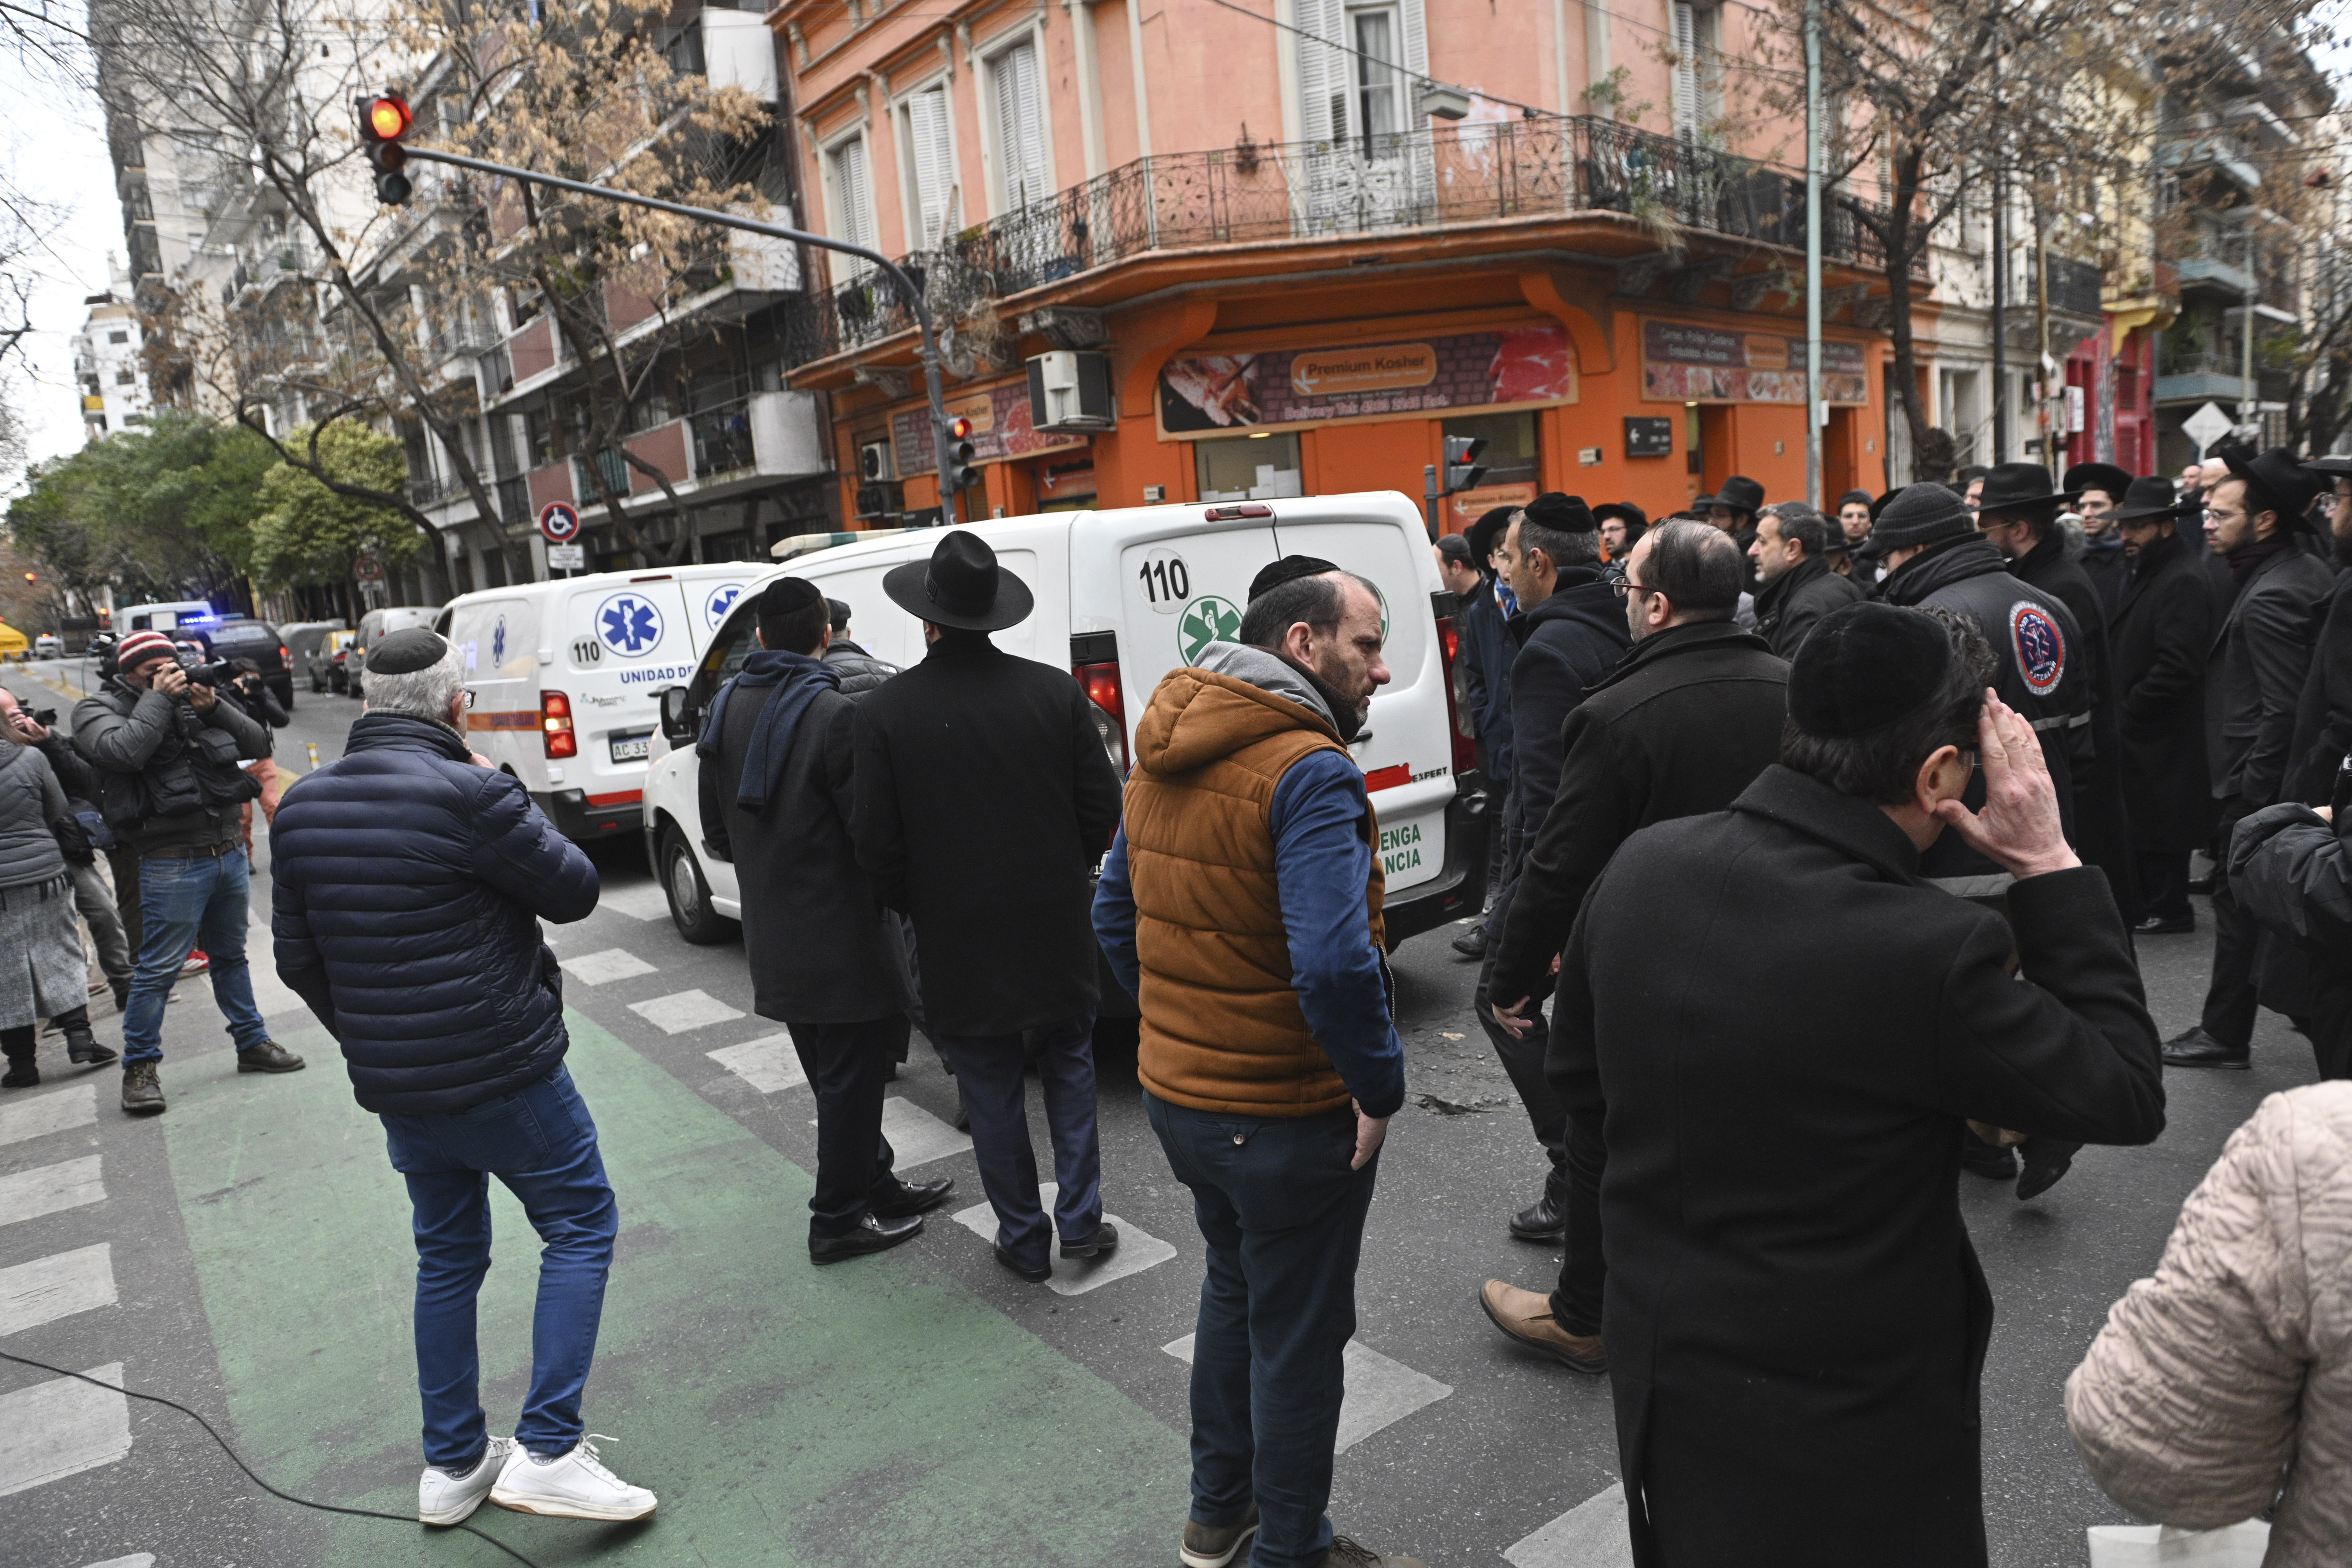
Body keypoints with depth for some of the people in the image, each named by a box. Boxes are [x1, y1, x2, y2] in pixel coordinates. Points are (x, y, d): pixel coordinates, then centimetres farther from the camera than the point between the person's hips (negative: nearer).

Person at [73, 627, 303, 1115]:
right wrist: (159, 697, -14)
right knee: (159, 969, -3)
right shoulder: (98, 708, -2)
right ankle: (140, 1067, 10)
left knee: (231, 956, 17)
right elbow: (123, 750, -24)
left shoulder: (191, 698, 12)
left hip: (229, 850, 6)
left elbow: (259, 744, 7)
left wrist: (214, 707, -6)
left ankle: (252, 1042, 28)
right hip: (172, 863, -6)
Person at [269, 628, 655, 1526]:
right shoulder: (468, 794, -19)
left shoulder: (302, 808, 5)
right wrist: (508, 803, 1)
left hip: (391, 1082, 7)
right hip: (503, 1074, -7)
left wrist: (368, 1043, 21)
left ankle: (452, 1466, 29)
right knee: (581, 1227, 8)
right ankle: (548, 1451, 1)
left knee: (448, 1257, 20)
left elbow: (297, 958, 11)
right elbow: (574, 892, -10)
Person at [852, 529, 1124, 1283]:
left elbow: (876, 840, -8)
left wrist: (914, 908, 10)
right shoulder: (1055, 691, -6)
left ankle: (1025, 1240, 23)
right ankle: (1080, 1220, 22)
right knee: (1068, 1065, 21)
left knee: (991, 1091, 13)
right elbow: (1103, 806, -2)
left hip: (959, 938, -1)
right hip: (1056, 929, 2)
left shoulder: (885, 710, -11)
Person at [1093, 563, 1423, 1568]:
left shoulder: (1164, 759, 4)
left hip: (1176, 1095, 8)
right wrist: (1379, 1085, -18)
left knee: (1234, 1287, 28)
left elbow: (1114, 919, 12)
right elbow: (1334, 965, -32)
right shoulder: (1308, 770, -23)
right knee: (1298, 1336, 12)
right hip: (1291, 1117, -8)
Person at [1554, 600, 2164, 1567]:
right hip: (1844, 1417, -5)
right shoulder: (1933, 952, -30)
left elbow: (1578, 1080, 1)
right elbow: (2127, 1097, -12)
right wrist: (2051, 868, -11)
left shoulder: (1638, 867, -13)